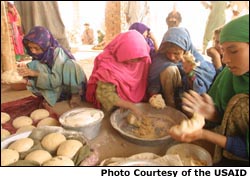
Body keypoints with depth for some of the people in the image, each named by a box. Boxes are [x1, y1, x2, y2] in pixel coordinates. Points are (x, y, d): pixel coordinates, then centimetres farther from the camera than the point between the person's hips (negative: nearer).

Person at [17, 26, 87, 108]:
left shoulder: (57, 52, -23)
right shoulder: (38, 55, -6)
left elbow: (56, 80, -30)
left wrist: (35, 73, -30)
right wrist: (27, 73, -25)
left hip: (70, 86, -4)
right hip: (57, 89, 5)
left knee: (70, 64, -34)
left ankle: (76, 95, -13)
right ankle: (49, 97, -9)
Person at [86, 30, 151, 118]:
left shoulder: (142, 59, -8)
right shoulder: (108, 65, -23)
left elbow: (146, 82, 2)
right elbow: (105, 94, -24)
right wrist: (131, 106, -28)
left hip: (138, 103, 5)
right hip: (116, 109, -4)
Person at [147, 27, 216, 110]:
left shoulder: (198, 61, -11)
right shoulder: (160, 59, -11)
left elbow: (200, 90, -17)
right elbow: (153, 85, -12)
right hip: (166, 101, 0)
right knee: (170, 70, -25)